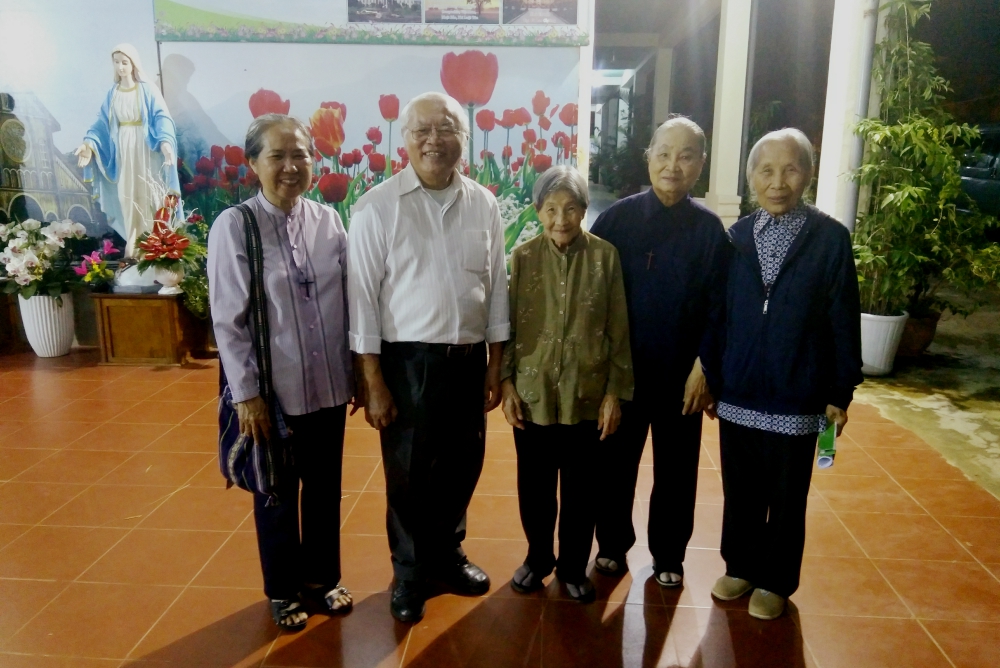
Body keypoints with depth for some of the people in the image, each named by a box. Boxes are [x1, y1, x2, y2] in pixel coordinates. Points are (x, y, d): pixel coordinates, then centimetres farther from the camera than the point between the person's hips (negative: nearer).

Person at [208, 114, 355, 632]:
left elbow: (348, 304, 4)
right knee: (277, 493, 15)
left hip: (328, 385, 3)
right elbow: (227, 321, -10)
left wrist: (358, 373, 6)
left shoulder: (328, 221, 0)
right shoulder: (233, 227, -10)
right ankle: (283, 589, 37)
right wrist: (246, 394, -11)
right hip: (271, 389, -3)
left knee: (325, 487, 17)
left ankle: (322, 576, 40)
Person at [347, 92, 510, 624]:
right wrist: (373, 383, -9)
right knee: (409, 475, 12)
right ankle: (409, 573, 35)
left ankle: (447, 556, 42)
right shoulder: (377, 207, -9)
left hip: (468, 359, 4)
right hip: (408, 361, -3)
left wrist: (495, 367, 7)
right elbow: (363, 298, -8)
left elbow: (496, 288, 7)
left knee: (461, 467, 17)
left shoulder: (483, 204, 3)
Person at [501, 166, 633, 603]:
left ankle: (574, 566, 32)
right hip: (532, 393, 1)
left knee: (580, 488, 12)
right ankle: (537, 558, 36)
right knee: (534, 486, 14)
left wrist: (615, 392, -4)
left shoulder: (605, 256, -5)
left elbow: (618, 331, -2)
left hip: (586, 395, 0)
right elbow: (507, 325, 1)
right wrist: (506, 384, -4)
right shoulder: (522, 257, -2)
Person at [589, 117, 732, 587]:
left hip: (681, 372, 0)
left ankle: (668, 554, 30)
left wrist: (703, 368, -8)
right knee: (615, 461, 12)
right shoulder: (617, 217, -4)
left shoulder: (709, 229, -3)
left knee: (675, 467, 12)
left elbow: (717, 307, -2)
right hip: (621, 367, 0)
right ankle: (612, 544, 31)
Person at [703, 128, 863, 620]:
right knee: (740, 492, 16)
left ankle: (775, 581, 32)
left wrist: (840, 392, -5)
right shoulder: (735, 237, 0)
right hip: (737, 394, 3)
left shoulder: (831, 238, -7)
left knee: (786, 498, 14)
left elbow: (843, 321, -6)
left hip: (796, 399, -2)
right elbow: (718, 314, 3)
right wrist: (712, 378, 5)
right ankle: (740, 567, 36)